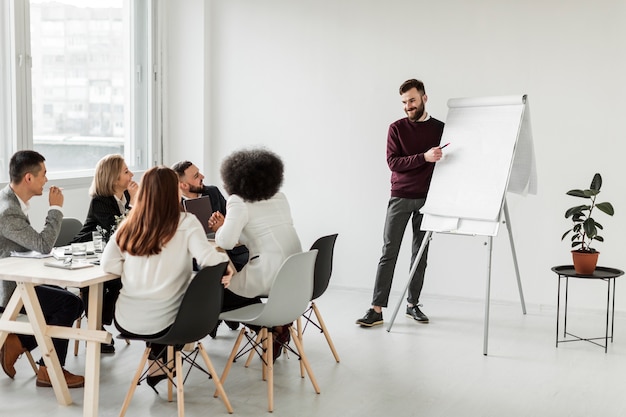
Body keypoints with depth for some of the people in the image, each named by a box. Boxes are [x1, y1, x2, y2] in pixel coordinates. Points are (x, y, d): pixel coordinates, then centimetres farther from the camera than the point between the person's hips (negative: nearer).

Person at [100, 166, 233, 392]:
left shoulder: (129, 225, 3)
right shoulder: (186, 223, -8)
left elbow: (108, 264, 0)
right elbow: (208, 258, -22)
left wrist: (135, 271, 10)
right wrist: (226, 267, -8)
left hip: (126, 321, 4)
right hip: (163, 322, -4)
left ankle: (158, 362, 29)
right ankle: (158, 363, 29)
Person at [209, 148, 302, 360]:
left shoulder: (238, 201, -7)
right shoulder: (280, 197, 14)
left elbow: (226, 242, -18)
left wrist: (220, 229, 5)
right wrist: (225, 226, 15)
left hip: (270, 276, -8)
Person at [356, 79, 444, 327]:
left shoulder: (440, 128, 6)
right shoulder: (397, 128, 1)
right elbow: (393, 162, -9)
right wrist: (424, 157, -22)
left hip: (426, 199, 2)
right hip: (400, 197, -2)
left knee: (420, 253, 7)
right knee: (389, 252, -5)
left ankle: (413, 304, 18)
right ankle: (376, 309, -5)